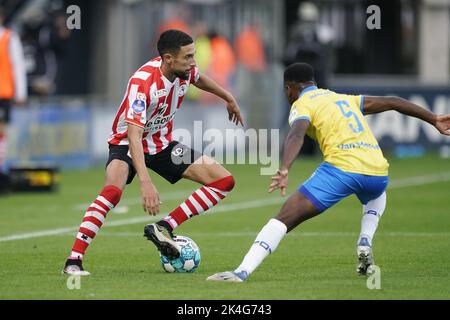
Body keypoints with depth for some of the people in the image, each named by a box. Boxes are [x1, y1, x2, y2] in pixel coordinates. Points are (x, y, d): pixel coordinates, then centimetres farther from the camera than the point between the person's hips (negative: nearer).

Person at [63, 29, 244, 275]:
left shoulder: (184, 70, -11)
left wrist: (228, 98, 30)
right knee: (113, 190, -37)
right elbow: (133, 135, -40)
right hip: (127, 144, -7)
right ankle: (74, 260, -30)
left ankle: (164, 227, -4)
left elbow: (198, 79, 17)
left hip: (162, 143, 7)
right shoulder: (143, 83, -33)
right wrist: (145, 182, -50)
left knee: (224, 181, -4)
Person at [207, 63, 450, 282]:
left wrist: (284, 170, -29)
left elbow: (296, 135, -13)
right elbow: (391, 102, 29)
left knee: (284, 218, -7)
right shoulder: (344, 99, 29)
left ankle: (242, 272, -21)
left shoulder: (302, 105, 9)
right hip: (378, 171, 6)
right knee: (377, 196, 43)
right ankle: (365, 242, 18)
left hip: (341, 168, -6)